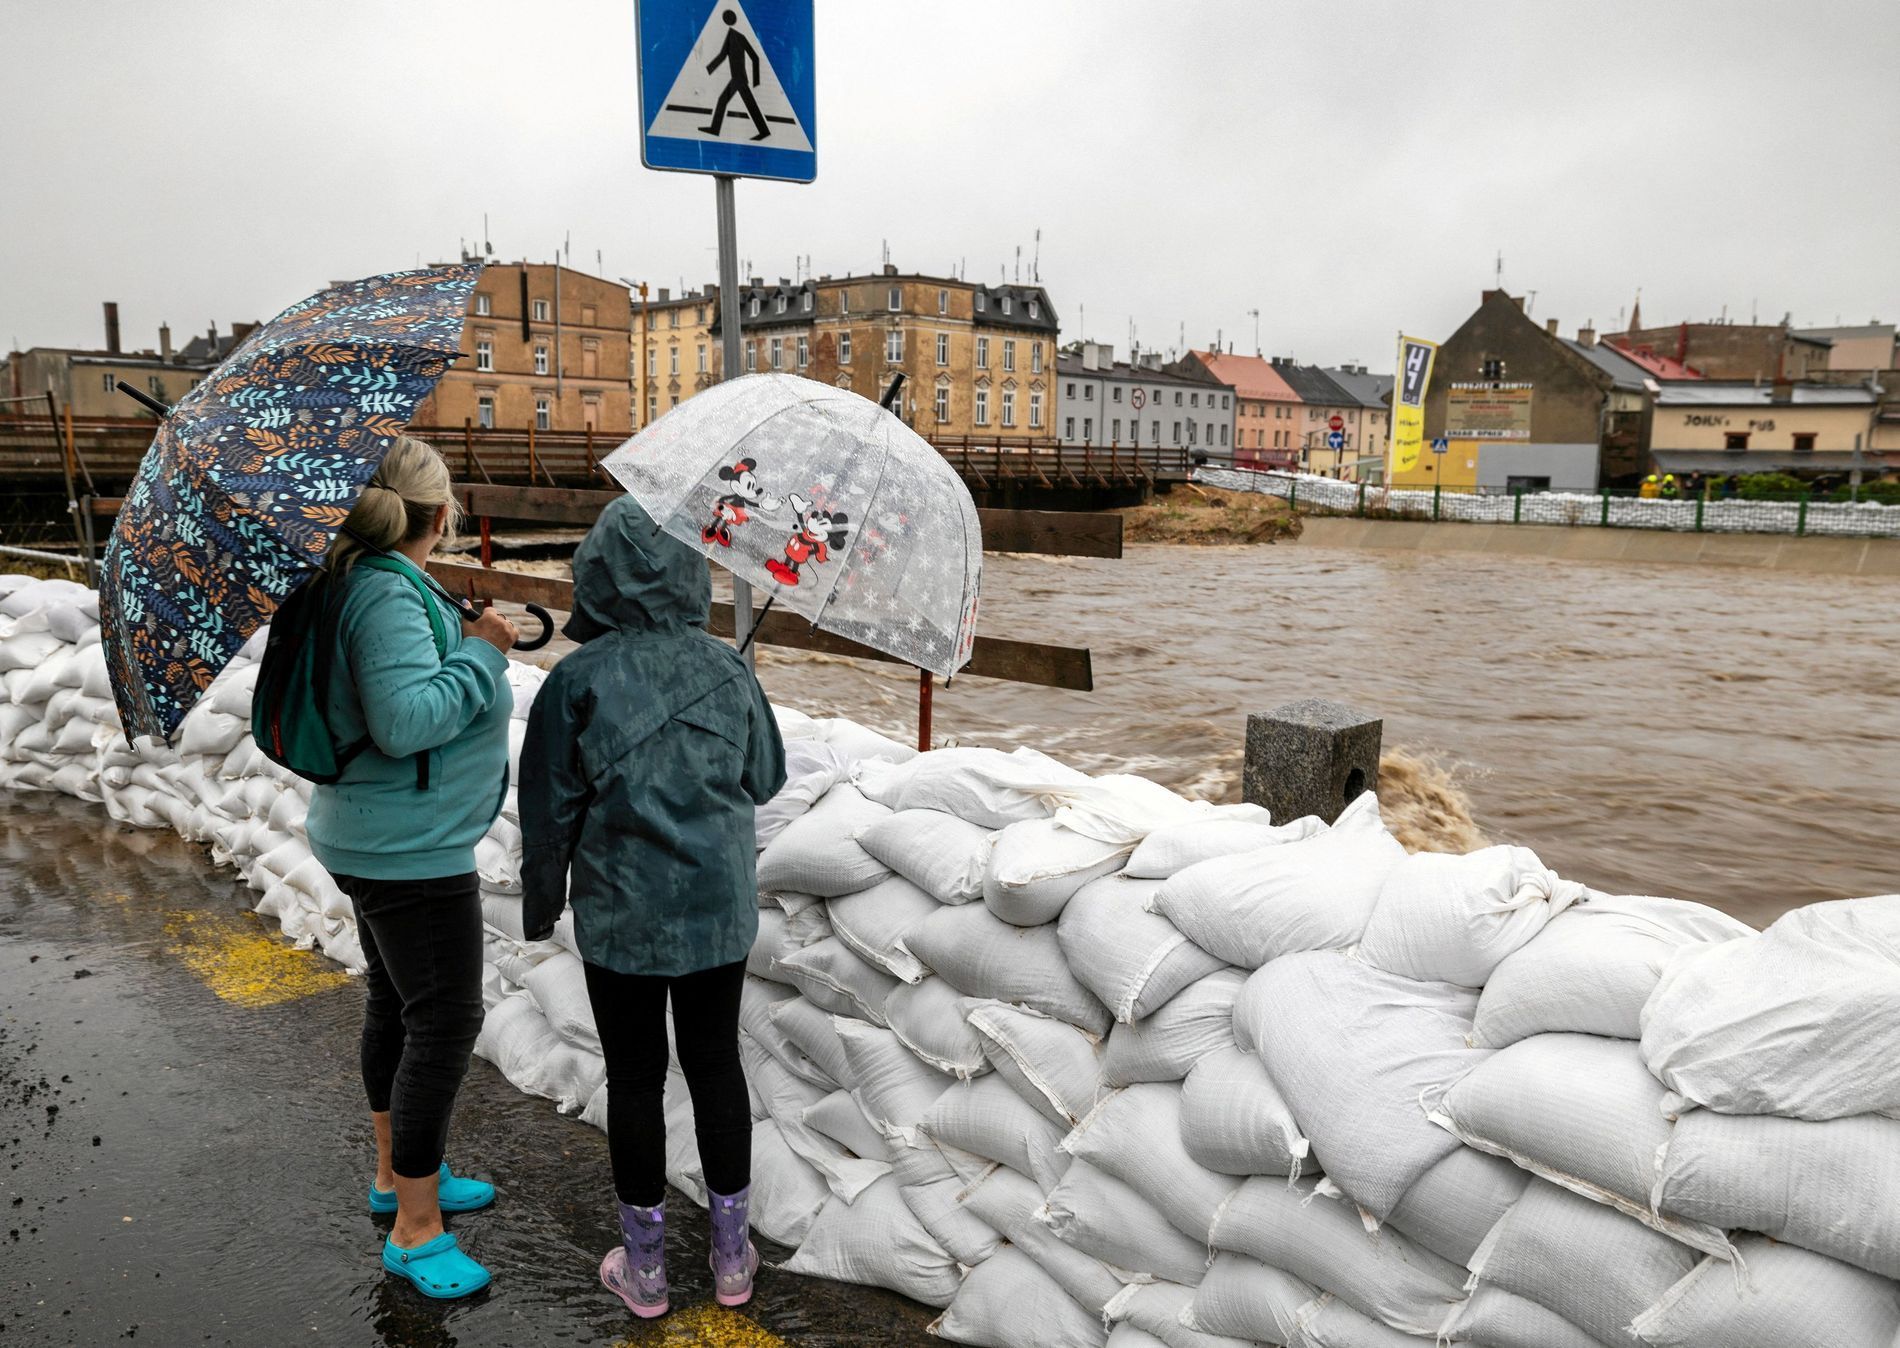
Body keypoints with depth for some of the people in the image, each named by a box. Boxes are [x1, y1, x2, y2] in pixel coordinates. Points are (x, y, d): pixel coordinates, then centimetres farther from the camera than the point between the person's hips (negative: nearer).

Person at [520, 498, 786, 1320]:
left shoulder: (579, 679, -13)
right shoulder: (725, 667, -5)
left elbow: (549, 811, -7)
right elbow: (764, 779, 7)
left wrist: (540, 903, 8)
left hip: (621, 914, -2)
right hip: (722, 907, 3)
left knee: (635, 1077, 11)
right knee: (716, 1063, 15)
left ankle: (644, 1266, 26)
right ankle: (731, 1256, 28)